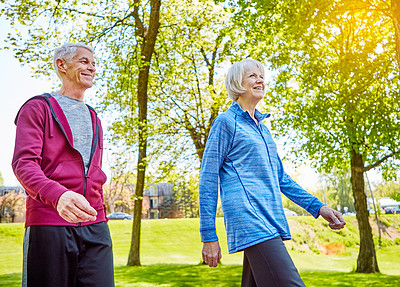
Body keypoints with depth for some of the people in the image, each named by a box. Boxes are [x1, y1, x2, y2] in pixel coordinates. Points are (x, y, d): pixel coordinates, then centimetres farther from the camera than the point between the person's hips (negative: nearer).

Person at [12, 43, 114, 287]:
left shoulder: (94, 118, 23)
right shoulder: (38, 108, 4)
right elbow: (24, 163, -10)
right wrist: (57, 195, -29)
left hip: (94, 226, 5)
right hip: (49, 223, -5)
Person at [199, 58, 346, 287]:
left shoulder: (263, 128, 23)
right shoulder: (226, 122, 1)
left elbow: (281, 178, 26)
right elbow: (208, 180, -4)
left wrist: (318, 207, 16)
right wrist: (209, 236, -9)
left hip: (271, 222, 8)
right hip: (248, 220, -8)